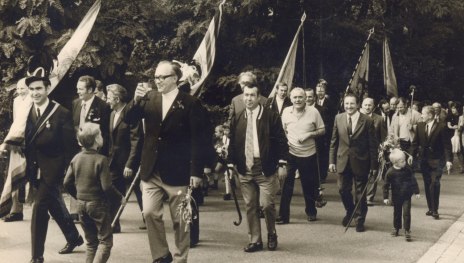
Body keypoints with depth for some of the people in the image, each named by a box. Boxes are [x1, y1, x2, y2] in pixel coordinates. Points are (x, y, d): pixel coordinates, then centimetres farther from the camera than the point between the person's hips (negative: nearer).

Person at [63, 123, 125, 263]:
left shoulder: (76, 158, 2)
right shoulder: (101, 159, -17)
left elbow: (67, 183, 4)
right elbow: (107, 187, -20)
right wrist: (120, 197, -4)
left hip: (81, 204, 7)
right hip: (98, 204, -6)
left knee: (91, 242, 17)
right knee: (105, 241, 2)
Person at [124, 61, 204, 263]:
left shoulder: (190, 103, -7)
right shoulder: (149, 98, 7)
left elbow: (197, 140, -8)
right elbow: (129, 120, 2)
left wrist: (196, 171, -12)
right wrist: (136, 100, -16)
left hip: (177, 172, -4)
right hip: (151, 170, 4)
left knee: (180, 220, 6)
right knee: (149, 213, -1)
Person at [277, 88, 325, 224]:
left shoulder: (313, 111, -6)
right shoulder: (286, 112, -1)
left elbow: (322, 130, 1)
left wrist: (309, 134, -15)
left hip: (309, 154, 0)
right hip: (290, 153, 0)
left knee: (309, 185, 12)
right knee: (286, 185, -4)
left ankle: (311, 211, 33)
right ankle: (283, 215, 3)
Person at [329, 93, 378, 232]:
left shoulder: (367, 121, -10)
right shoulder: (338, 118, 1)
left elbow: (373, 145, -7)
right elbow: (334, 142, 6)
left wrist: (373, 165, -8)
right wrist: (332, 160, 2)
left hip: (360, 162, -3)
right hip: (343, 161, 3)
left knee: (360, 193, 7)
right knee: (343, 189, 9)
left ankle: (360, 220, 24)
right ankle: (350, 212, 37)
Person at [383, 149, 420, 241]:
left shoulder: (408, 170, -7)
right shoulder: (390, 172, -13)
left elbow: (413, 181, 3)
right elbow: (386, 185, -6)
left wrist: (416, 192, 6)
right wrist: (385, 197, -5)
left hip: (406, 196, 0)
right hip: (396, 197, 0)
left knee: (406, 213, -7)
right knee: (397, 213, 15)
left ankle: (407, 230, 1)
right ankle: (396, 228, 34)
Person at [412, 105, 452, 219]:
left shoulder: (441, 126, -9)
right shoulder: (420, 126, 4)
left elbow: (447, 145, -9)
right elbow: (415, 142, 8)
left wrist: (449, 160, -15)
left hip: (437, 160, -4)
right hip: (424, 160, 4)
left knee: (434, 184, -11)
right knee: (427, 185, 9)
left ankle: (435, 210, -4)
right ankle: (430, 208, 20)